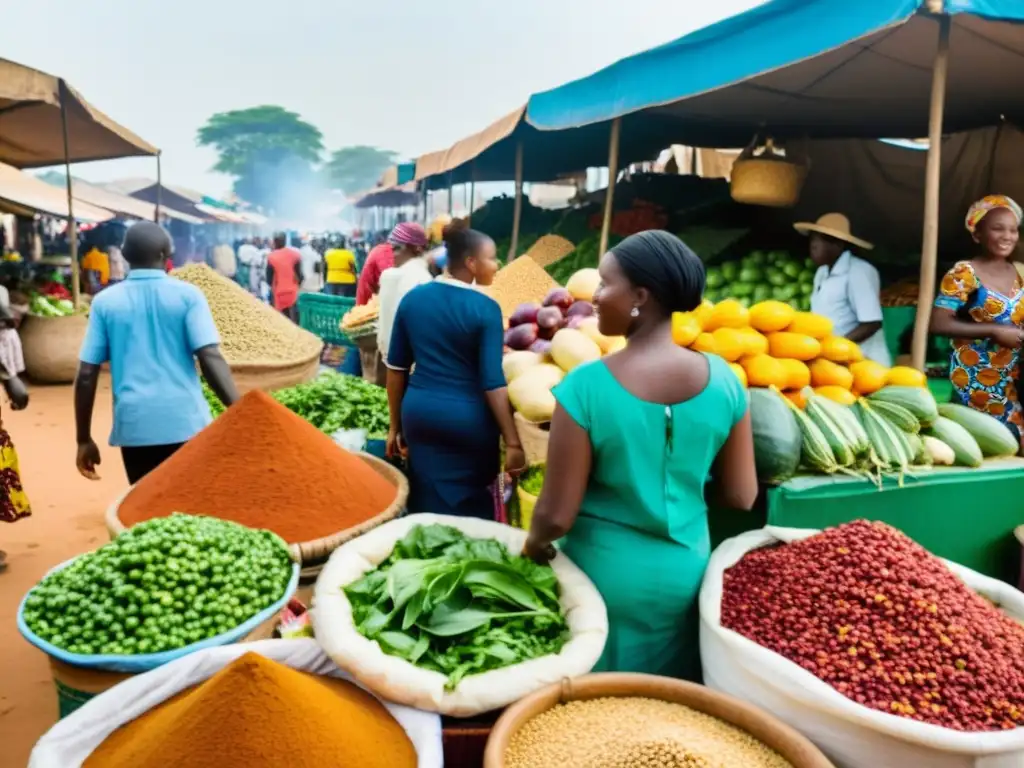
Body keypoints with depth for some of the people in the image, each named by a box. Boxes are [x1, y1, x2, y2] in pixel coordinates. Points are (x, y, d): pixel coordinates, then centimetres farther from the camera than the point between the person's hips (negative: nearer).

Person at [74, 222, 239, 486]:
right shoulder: (187, 295, -2)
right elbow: (210, 359, -13)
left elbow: (86, 375, 3)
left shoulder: (105, 302, 4)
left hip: (134, 425, 2)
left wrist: (84, 439, 11)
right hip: (186, 422, -2)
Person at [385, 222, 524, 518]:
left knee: (425, 506, 14)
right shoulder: (485, 308, -12)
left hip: (418, 412, 5)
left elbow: (396, 367, 6)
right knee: (472, 507, 12)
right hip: (468, 420, -4)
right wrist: (512, 442, -12)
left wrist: (396, 426, 15)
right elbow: (492, 382, -16)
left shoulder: (412, 299, 3)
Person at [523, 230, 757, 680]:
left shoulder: (586, 386, -23)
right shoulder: (723, 380, -12)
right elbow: (740, 497, -3)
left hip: (605, 572, -3)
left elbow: (557, 515, -18)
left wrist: (534, 544, 3)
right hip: (686, 569, 4)